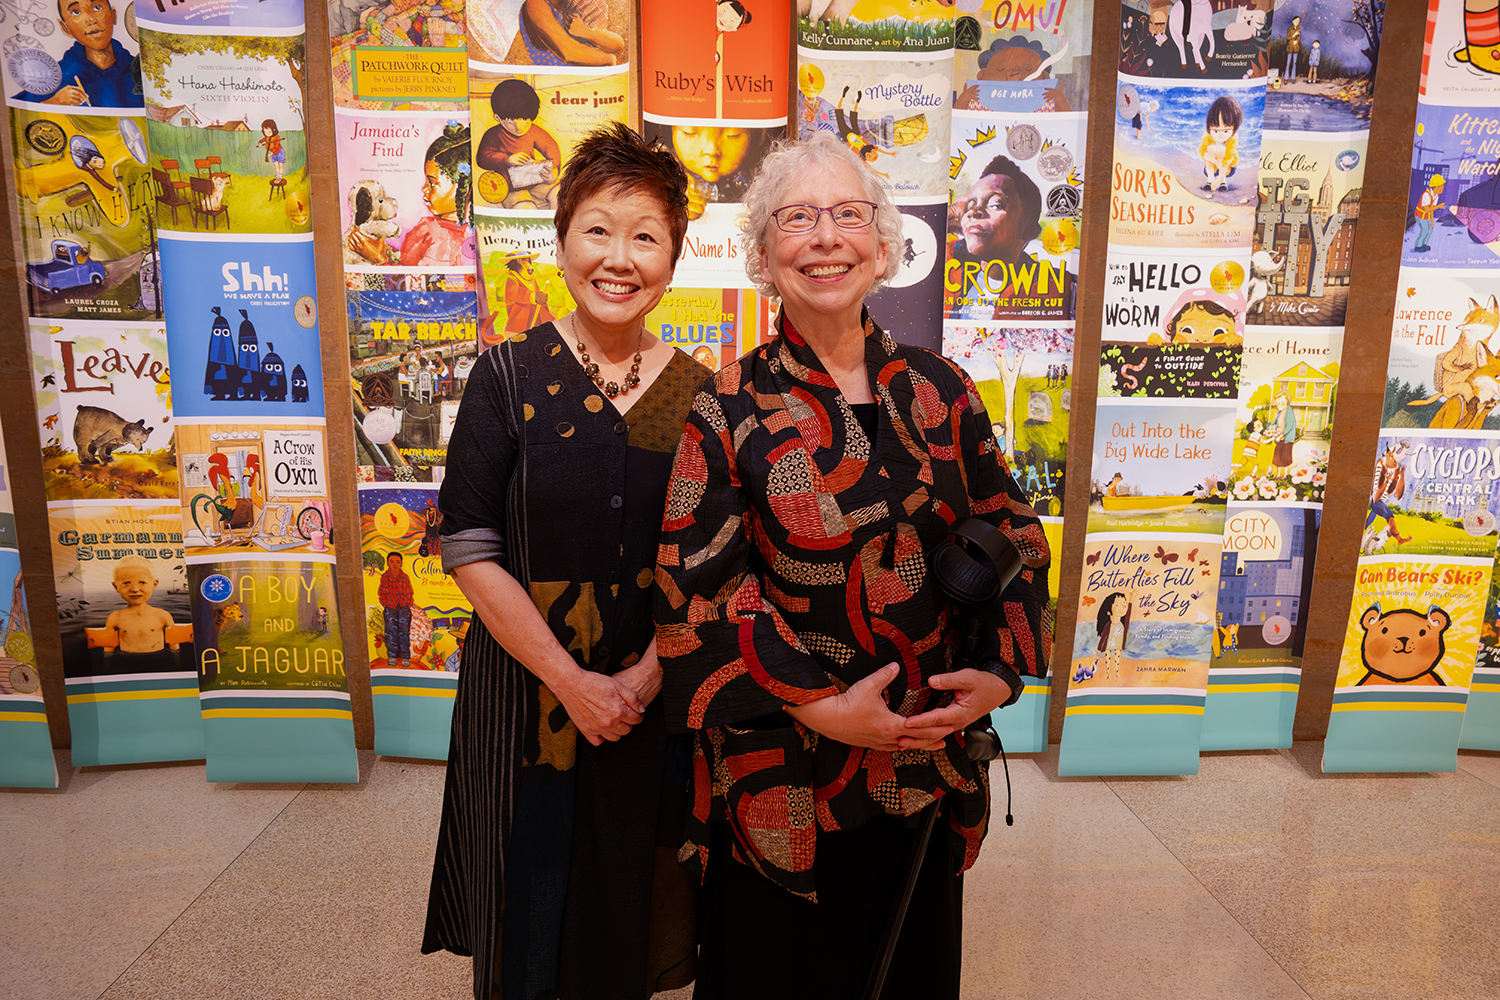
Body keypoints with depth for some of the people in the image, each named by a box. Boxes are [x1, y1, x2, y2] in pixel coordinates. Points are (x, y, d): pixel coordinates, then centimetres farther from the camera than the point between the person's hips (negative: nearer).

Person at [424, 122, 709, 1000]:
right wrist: (570, 680, -15)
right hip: (528, 692, -1)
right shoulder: (508, 376, -8)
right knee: (535, 896, 18)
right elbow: (471, 551, -11)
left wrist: (643, 675, -14)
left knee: (634, 902, 20)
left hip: (655, 700, 2)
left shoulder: (697, 393, -3)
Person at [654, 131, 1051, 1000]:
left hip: (929, 760, 4)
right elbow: (696, 584, -14)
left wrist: (1000, 672, -8)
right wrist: (817, 706, -18)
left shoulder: (940, 390, 0)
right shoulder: (729, 410, -10)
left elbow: (1014, 536, 5)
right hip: (785, 780, -3)